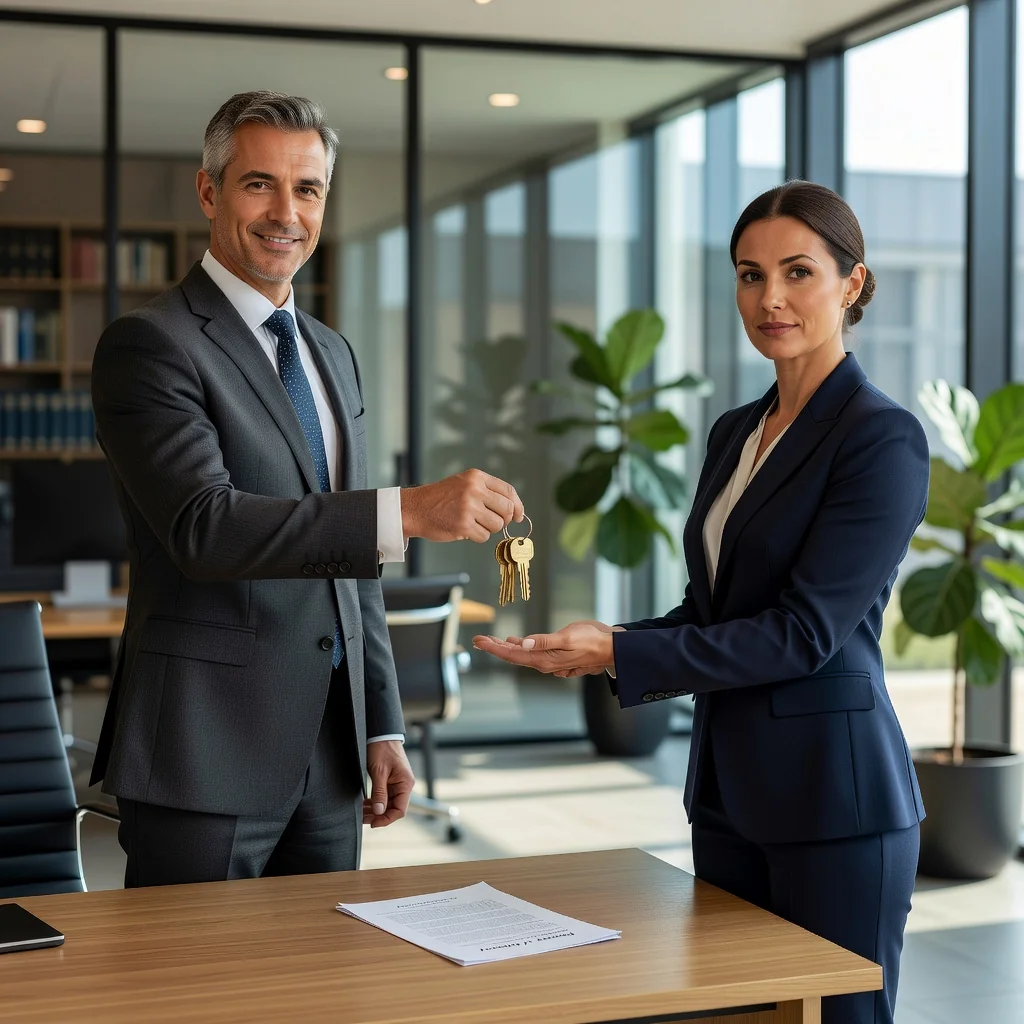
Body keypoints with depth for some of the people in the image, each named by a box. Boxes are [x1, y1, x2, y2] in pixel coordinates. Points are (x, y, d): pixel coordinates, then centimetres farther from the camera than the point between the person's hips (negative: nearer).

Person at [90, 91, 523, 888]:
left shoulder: (333, 355, 16)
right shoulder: (148, 345, -9)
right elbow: (205, 525, -25)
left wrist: (382, 729, 15)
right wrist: (410, 511, -33)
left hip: (329, 761, 7)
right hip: (205, 761, -7)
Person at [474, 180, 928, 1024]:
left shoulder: (884, 439, -12)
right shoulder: (734, 432, 11)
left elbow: (805, 631, -19)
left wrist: (620, 654, -20)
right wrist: (591, 647, 0)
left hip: (833, 796, -7)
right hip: (730, 788, 8)